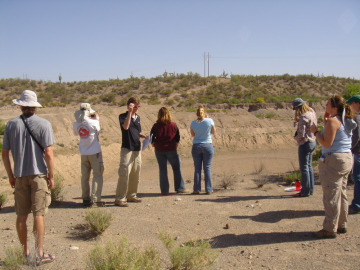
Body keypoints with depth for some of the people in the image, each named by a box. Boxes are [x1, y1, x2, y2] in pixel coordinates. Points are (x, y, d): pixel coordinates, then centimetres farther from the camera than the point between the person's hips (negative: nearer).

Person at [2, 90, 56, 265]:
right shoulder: (43, 124, -8)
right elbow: (48, 153, -12)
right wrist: (51, 176, -3)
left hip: (20, 176, 3)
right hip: (39, 174, -3)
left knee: (21, 215, 11)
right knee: (38, 214, 2)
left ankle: (25, 252, 23)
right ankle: (39, 254, 7)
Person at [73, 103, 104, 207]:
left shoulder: (75, 124, -3)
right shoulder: (93, 122, -16)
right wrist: (96, 116, 14)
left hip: (83, 153, 5)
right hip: (95, 152, -5)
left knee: (84, 176, 13)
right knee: (97, 175, 1)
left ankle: (85, 199, 17)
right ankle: (95, 199, -3)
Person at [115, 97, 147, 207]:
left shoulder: (137, 117, 15)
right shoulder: (123, 116, -4)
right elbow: (126, 127, -24)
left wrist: (143, 136, 6)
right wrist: (130, 112, -24)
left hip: (137, 149, 7)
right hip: (127, 148, -7)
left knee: (135, 174, 12)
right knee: (124, 173, -11)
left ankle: (131, 195, 24)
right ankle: (119, 198, -7)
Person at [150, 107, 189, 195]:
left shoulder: (156, 126, -6)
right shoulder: (173, 125, -4)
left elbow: (151, 138, -3)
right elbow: (178, 138, 2)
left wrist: (154, 144, 14)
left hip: (159, 151, 1)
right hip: (171, 150, 0)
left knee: (162, 170, 8)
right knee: (176, 168, 13)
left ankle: (164, 190, 11)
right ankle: (180, 188, 16)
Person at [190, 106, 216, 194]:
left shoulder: (193, 123, -2)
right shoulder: (209, 121, -6)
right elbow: (213, 132, 8)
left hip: (196, 146, 1)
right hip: (208, 146, -1)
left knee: (197, 168, 6)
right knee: (207, 168, 4)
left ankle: (197, 189, 6)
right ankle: (208, 189, 6)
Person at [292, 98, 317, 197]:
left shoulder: (303, 117, -21)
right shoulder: (312, 112, 6)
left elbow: (301, 135, -23)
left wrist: (295, 137, -2)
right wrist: (298, 120, 6)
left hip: (305, 144, -9)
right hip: (313, 141, 9)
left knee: (304, 167, -1)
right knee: (309, 166, 17)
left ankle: (305, 191, 6)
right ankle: (310, 189, 24)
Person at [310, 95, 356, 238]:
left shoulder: (332, 121, -16)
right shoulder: (346, 122, 12)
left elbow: (326, 143, -20)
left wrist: (315, 131, -8)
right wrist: (326, 124, 14)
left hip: (334, 160, -10)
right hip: (347, 158, 10)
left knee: (331, 196, -3)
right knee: (341, 194, 17)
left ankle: (330, 229, 3)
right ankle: (341, 225, 27)